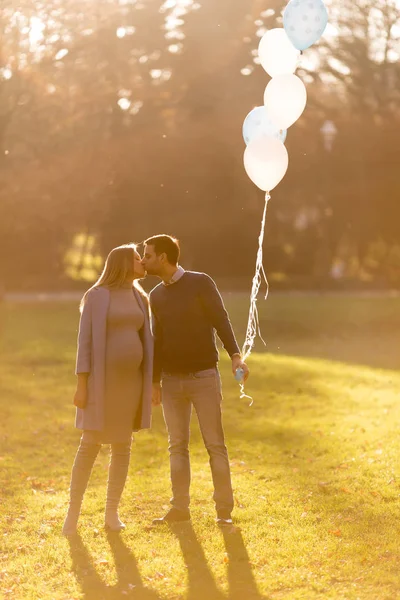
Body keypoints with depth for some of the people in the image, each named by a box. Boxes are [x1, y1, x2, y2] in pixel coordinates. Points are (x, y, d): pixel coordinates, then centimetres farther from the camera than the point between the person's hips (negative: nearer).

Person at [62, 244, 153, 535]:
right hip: (102, 378, -5)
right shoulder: (96, 296, -9)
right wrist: (81, 385, -14)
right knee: (90, 446, -4)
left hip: (130, 379, 5)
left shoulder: (139, 298, 9)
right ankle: (74, 512, 9)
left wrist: (152, 383, 9)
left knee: (122, 445, 6)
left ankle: (112, 513, 16)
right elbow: (85, 341, -10)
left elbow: (146, 342, 12)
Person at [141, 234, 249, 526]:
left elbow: (221, 321, -11)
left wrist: (236, 356, -25)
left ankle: (224, 509, 3)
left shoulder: (201, 283, -7)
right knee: (178, 446, 5)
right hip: (172, 381, 5)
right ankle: (180, 507, 11)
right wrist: (155, 382, 12)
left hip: (204, 377, -5)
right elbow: (158, 340, 14)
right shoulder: (156, 295, 9)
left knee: (215, 444, -3)